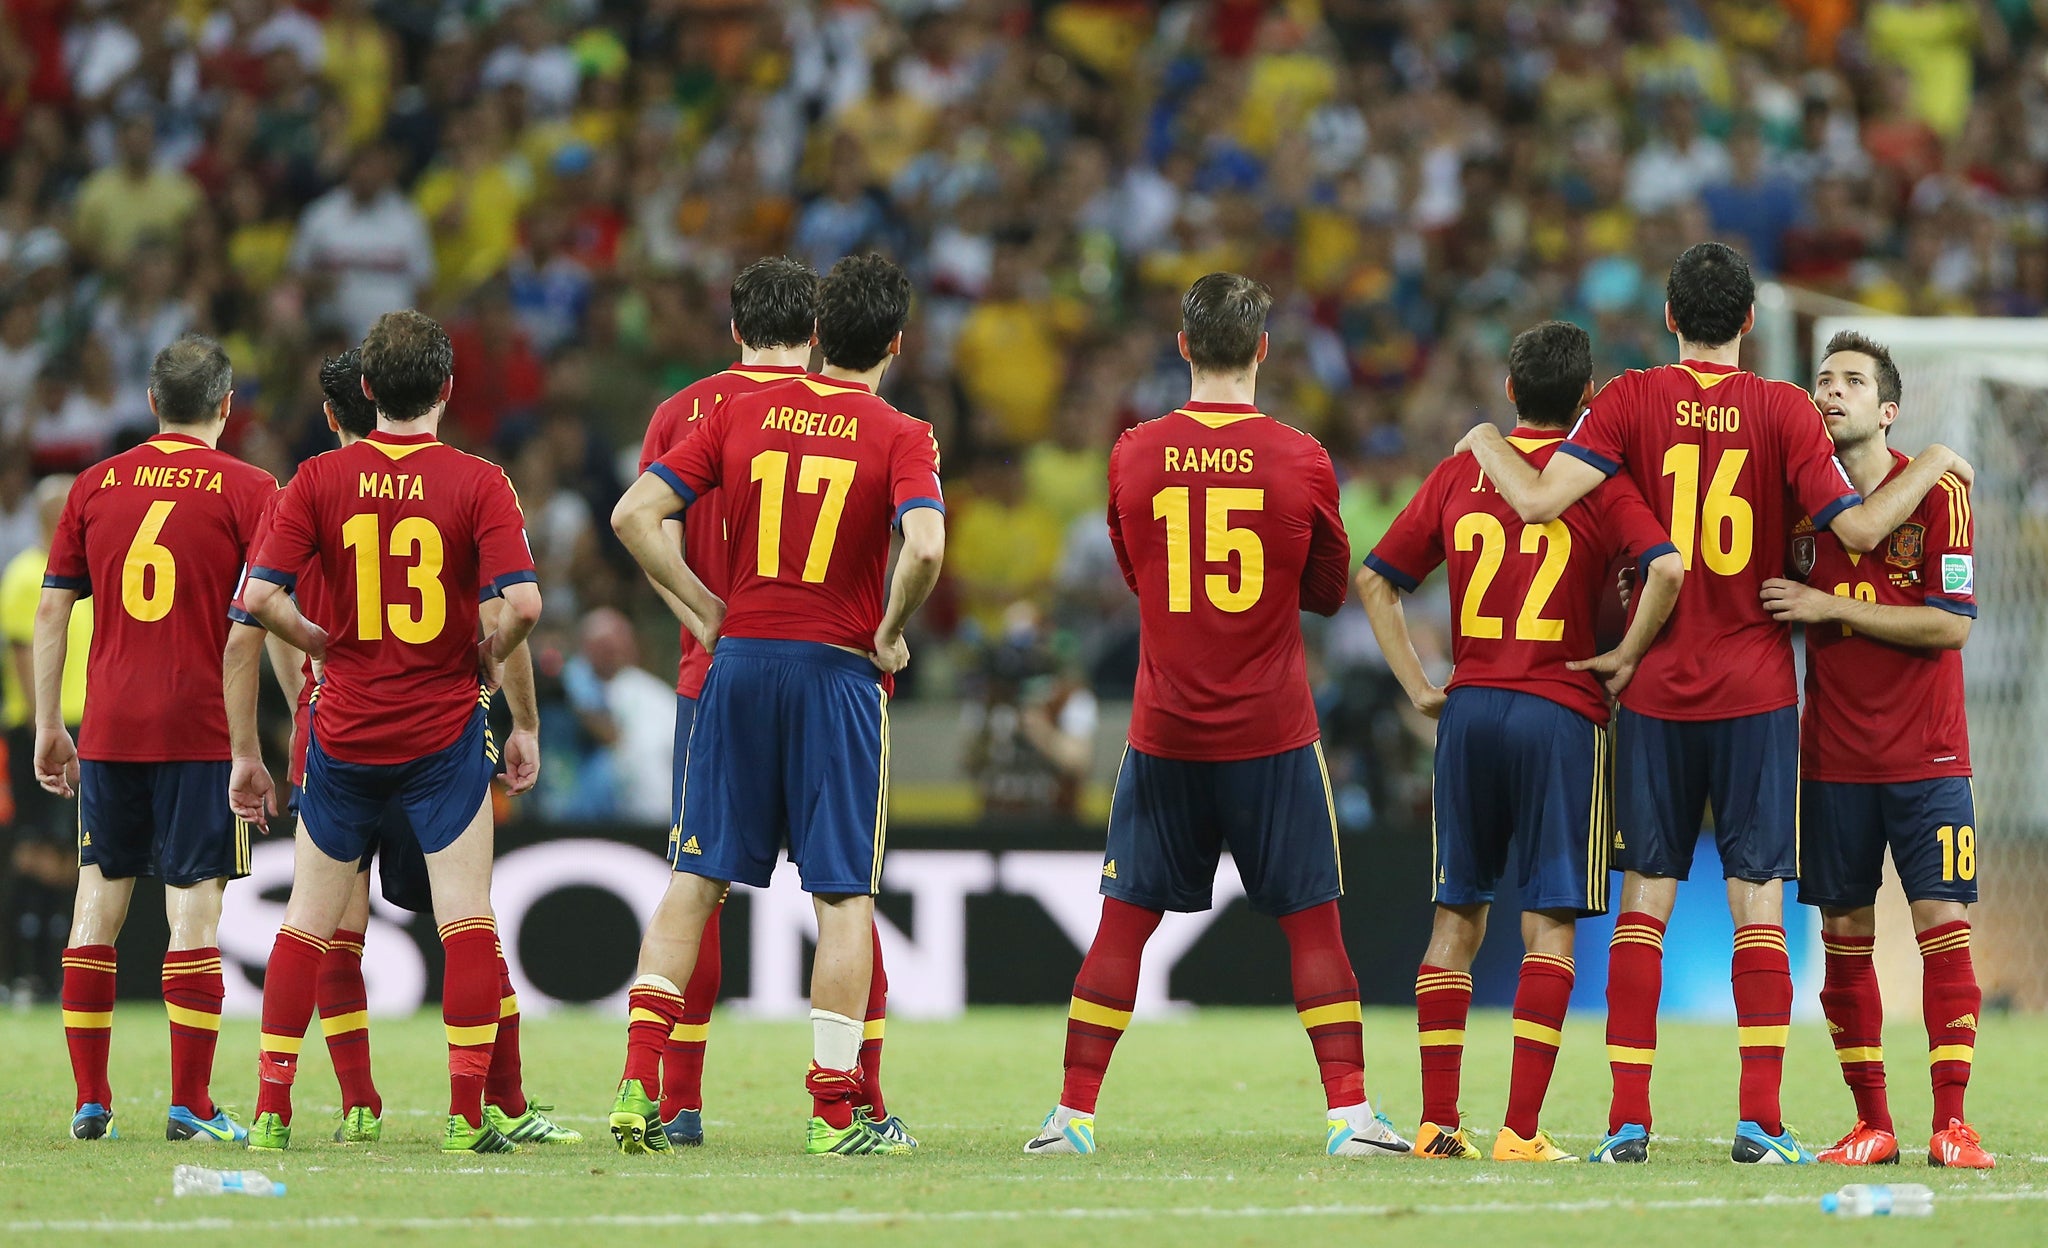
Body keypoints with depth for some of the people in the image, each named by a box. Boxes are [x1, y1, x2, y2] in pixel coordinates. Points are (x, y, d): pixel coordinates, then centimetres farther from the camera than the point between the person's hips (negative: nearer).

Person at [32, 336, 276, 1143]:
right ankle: (190, 1106, -4)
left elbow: (51, 610, 9)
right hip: (202, 728, -3)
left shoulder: (96, 485, 8)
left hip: (108, 728, 3)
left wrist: (48, 728, 14)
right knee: (195, 908, -2)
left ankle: (89, 1103, 8)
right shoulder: (247, 491, -2)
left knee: (99, 898, 9)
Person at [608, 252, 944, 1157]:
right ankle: (835, 1108, 3)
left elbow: (635, 515, 0)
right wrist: (889, 636, -7)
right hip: (838, 672, -3)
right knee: (844, 895, 3)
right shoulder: (900, 438, -6)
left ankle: (640, 1082, 2)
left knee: (697, 878, 10)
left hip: (739, 663, 3)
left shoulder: (741, 415, 5)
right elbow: (925, 547, -23)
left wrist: (705, 611, 6)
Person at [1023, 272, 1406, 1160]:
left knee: (1124, 922, 8)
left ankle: (1073, 1115, 8)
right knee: (1311, 922, 4)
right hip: (1273, 732, -1)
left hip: (1165, 731, 1)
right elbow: (1328, 591, 7)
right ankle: (1350, 1114, -2)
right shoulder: (1301, 461, -7)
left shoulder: (1135, 456, -3)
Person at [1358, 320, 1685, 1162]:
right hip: (1561, 712, -4)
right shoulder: (1597, 483, -4)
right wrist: (1626, 658, -8)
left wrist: (1419, 687, 10)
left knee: (1457, 918, 10)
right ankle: (1521, 1129, -8)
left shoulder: (1458, 474, 8)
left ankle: (1437, 1122, 8)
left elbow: (1376, 580, 11)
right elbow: (1665, 568, -20)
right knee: (1549, 924, -2)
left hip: (1468, 711, 4)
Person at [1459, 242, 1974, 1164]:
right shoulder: (1783, 410, -4)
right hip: (1756, 691, -1)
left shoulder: (1631, 402, -3)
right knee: (1758, 903, 1)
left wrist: (1485, 440, 7)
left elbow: (1539, 500, -13)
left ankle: (1627, 1120, 1)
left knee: (1644, 900, 5)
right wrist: (1933, 465, 8)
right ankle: (1761, 1121, -6)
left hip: (1656, 690, 1)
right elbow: (1857, 529, -8)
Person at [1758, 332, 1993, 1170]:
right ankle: (1871, 1125, 10)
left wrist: (1831, 606, -16)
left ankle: (1951, 1124, -8)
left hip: (1927, 756, -3)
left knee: (1943, 925, -9)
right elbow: (1773, 609, 18)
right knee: (1843, 936, 2)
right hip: (1834, 757, 3)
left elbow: (1951, 623, -13)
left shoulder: (1936, 493, -5)